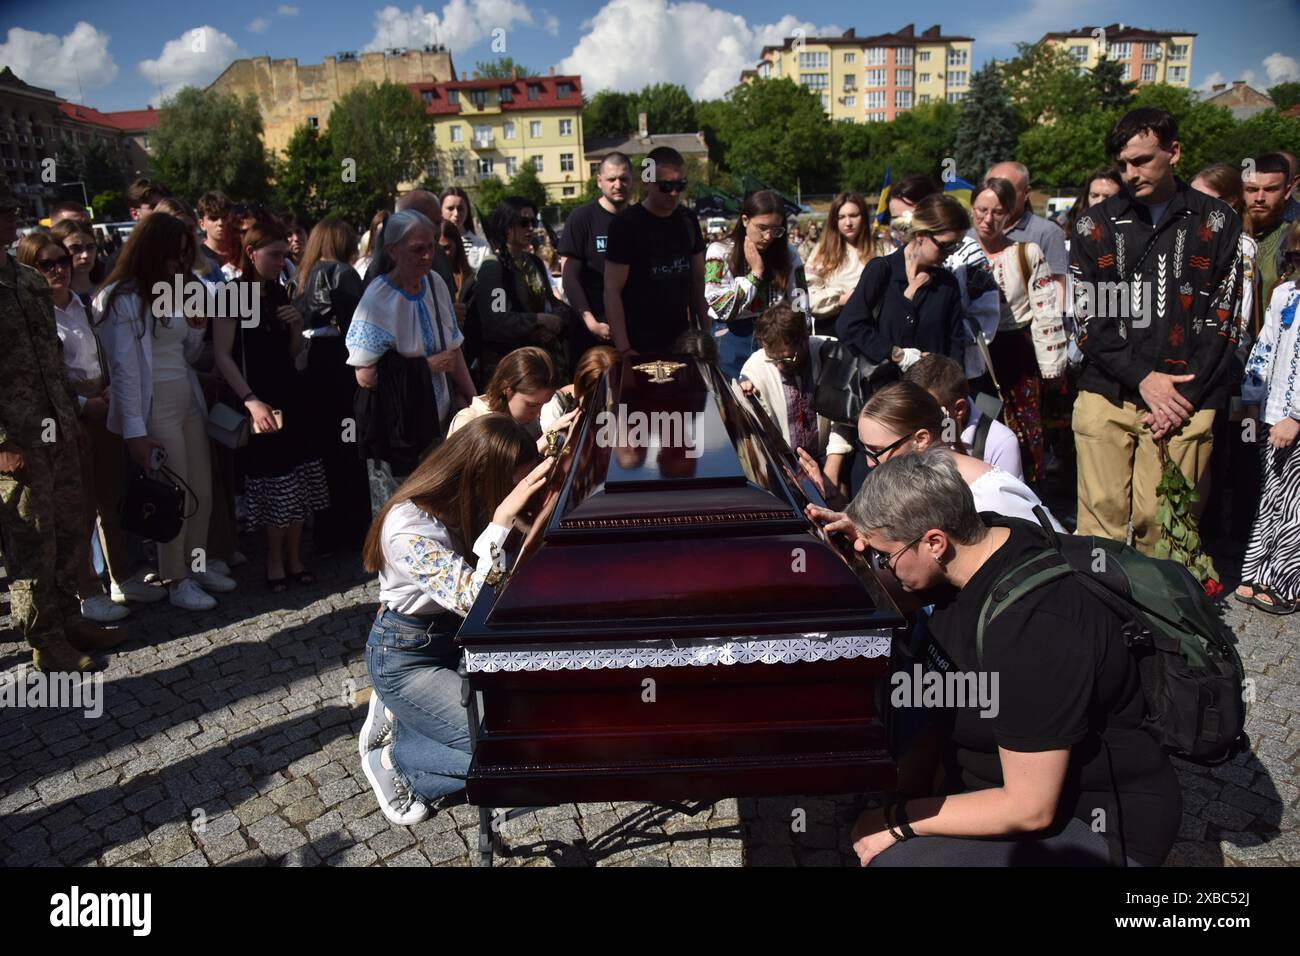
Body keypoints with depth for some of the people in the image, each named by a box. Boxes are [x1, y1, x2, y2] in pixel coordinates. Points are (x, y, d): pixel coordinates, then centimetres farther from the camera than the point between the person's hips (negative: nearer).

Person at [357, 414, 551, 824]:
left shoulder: (462, 506, -7)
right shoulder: (409, 527, -30)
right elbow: (473, 598, -36)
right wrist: (503, 517, -42)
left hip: (453, 637, 8)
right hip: (406, 658, -8)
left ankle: (402, 713, 13)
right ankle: (391, 761, 5)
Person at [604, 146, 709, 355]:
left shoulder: (687, 220, 7)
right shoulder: (626, 224, -9)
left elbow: (698, 280, 14)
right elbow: (612, 291, -12)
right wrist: (624, 350, -19)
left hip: (682, 340, 5)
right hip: (640, 347, -5)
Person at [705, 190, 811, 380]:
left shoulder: (788, 254, 3)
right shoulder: (719, 252, -4)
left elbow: (800, 308, 2)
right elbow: (722, 308, -12)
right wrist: (755, 273, -11)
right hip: (735, 342, -2)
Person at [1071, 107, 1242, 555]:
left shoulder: (1216, 223, 9)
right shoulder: (1096, 225, 11)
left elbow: (1221, 321, 5)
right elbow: (1088, 320, 4)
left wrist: (1185, 397, -6)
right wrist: (1142, 378, -7)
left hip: (1187, 401, -1)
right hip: (1107, 396, 1)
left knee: (1162, 530, -3)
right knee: (1101, 520, -2)